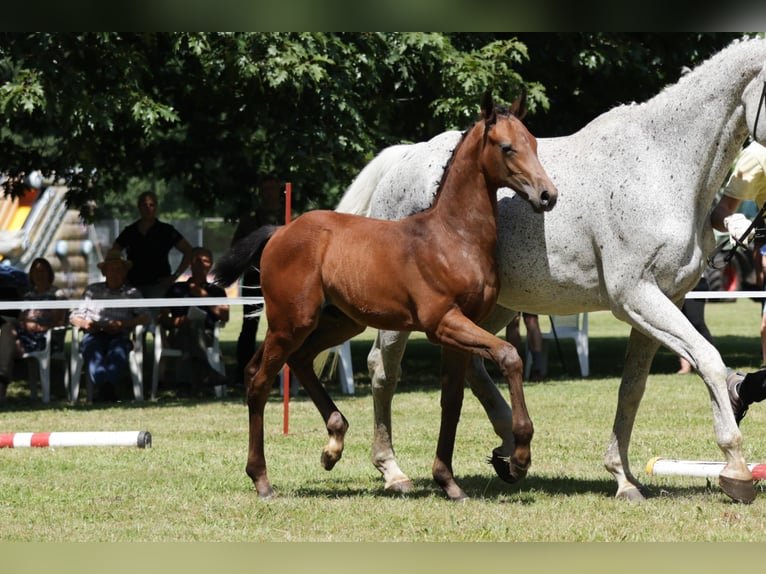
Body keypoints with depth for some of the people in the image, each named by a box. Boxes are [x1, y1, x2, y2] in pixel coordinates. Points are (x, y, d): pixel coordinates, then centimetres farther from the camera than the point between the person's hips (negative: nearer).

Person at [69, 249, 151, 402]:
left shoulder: (132, 292, 25)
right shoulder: (92, 290, 29)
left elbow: (146, 318, 9)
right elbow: (74, 317, 25)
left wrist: (122, 324, -8)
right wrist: (85, 323, 0)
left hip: (119, 335, -1)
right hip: (94, 334, 1)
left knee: (118, 350, -39)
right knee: (93, 350, -38)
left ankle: (101, 388, -64)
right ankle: (106, 388, -63)